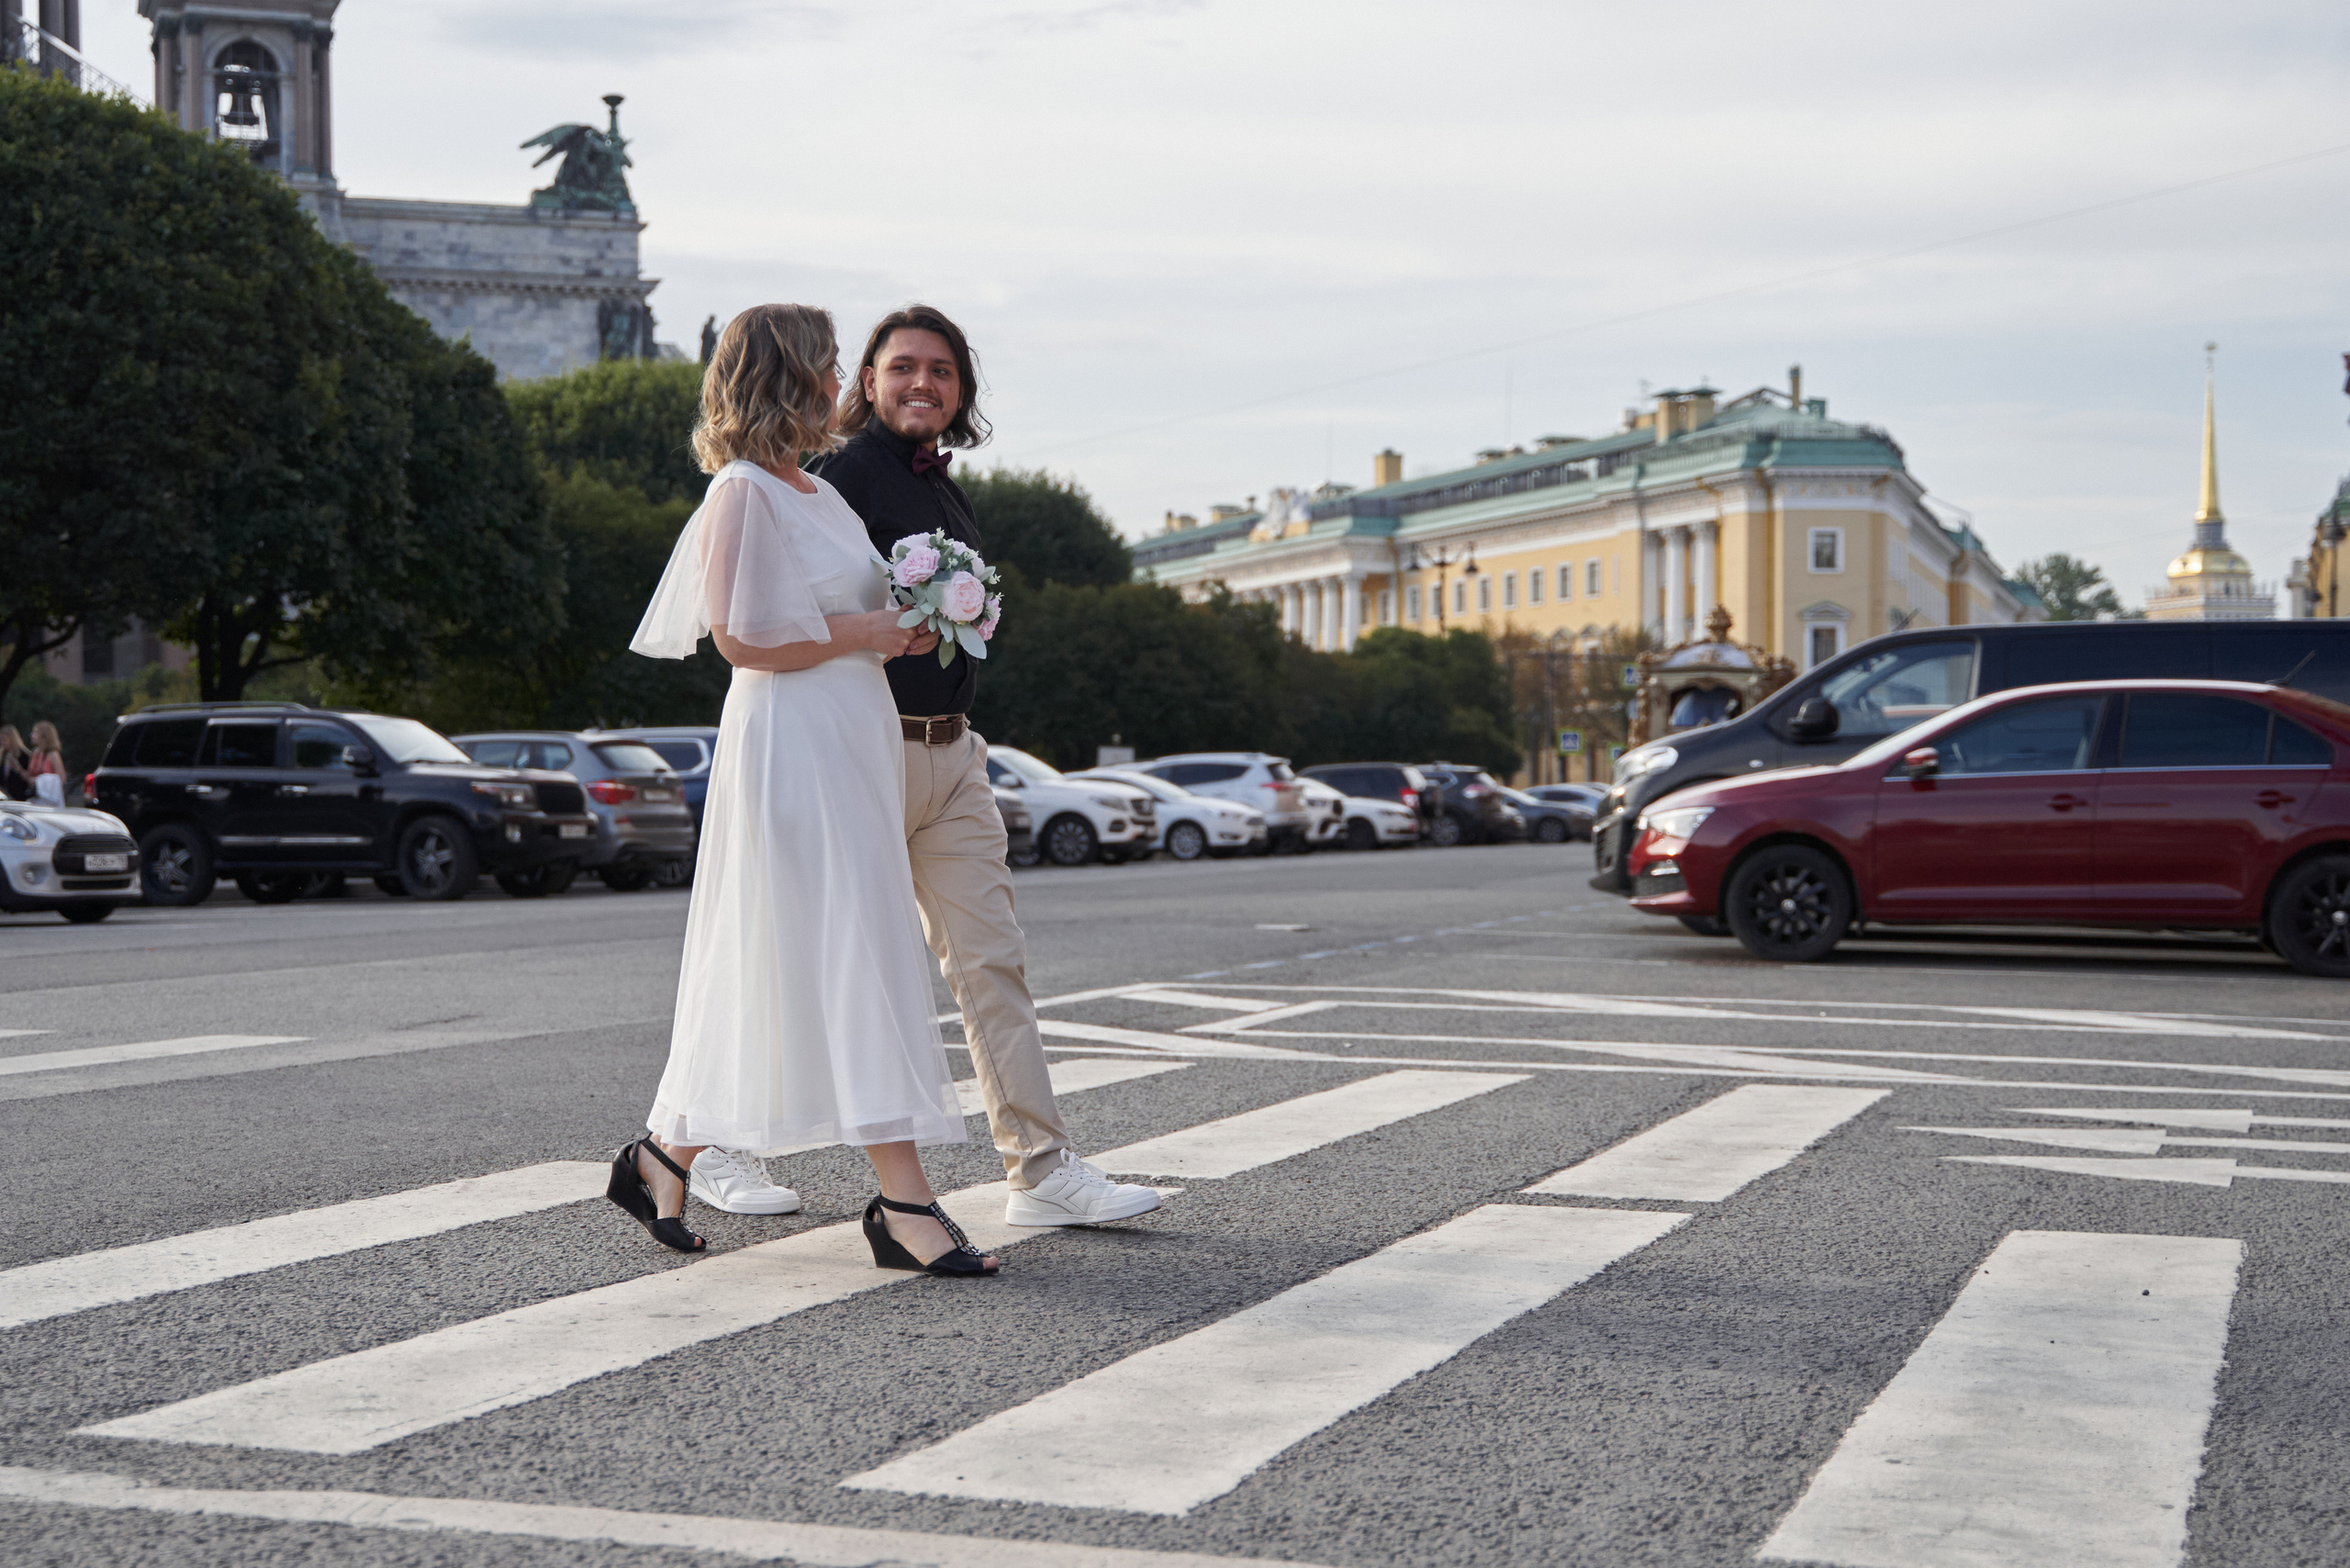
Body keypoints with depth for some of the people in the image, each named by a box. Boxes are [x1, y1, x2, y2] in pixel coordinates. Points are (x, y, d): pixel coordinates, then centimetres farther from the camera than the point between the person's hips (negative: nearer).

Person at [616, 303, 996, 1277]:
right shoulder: (744, 493, -10)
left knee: (766, 969, 11)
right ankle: (903, 1201, -10)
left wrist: (911, 627, 9)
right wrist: (865, 632, -8)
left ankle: (666, 1157, 21)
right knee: (852, 955, -11)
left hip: (854, 738, 9)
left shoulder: (820, 495, 18)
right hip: (790, 743, -9)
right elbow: (746, 639, -16)